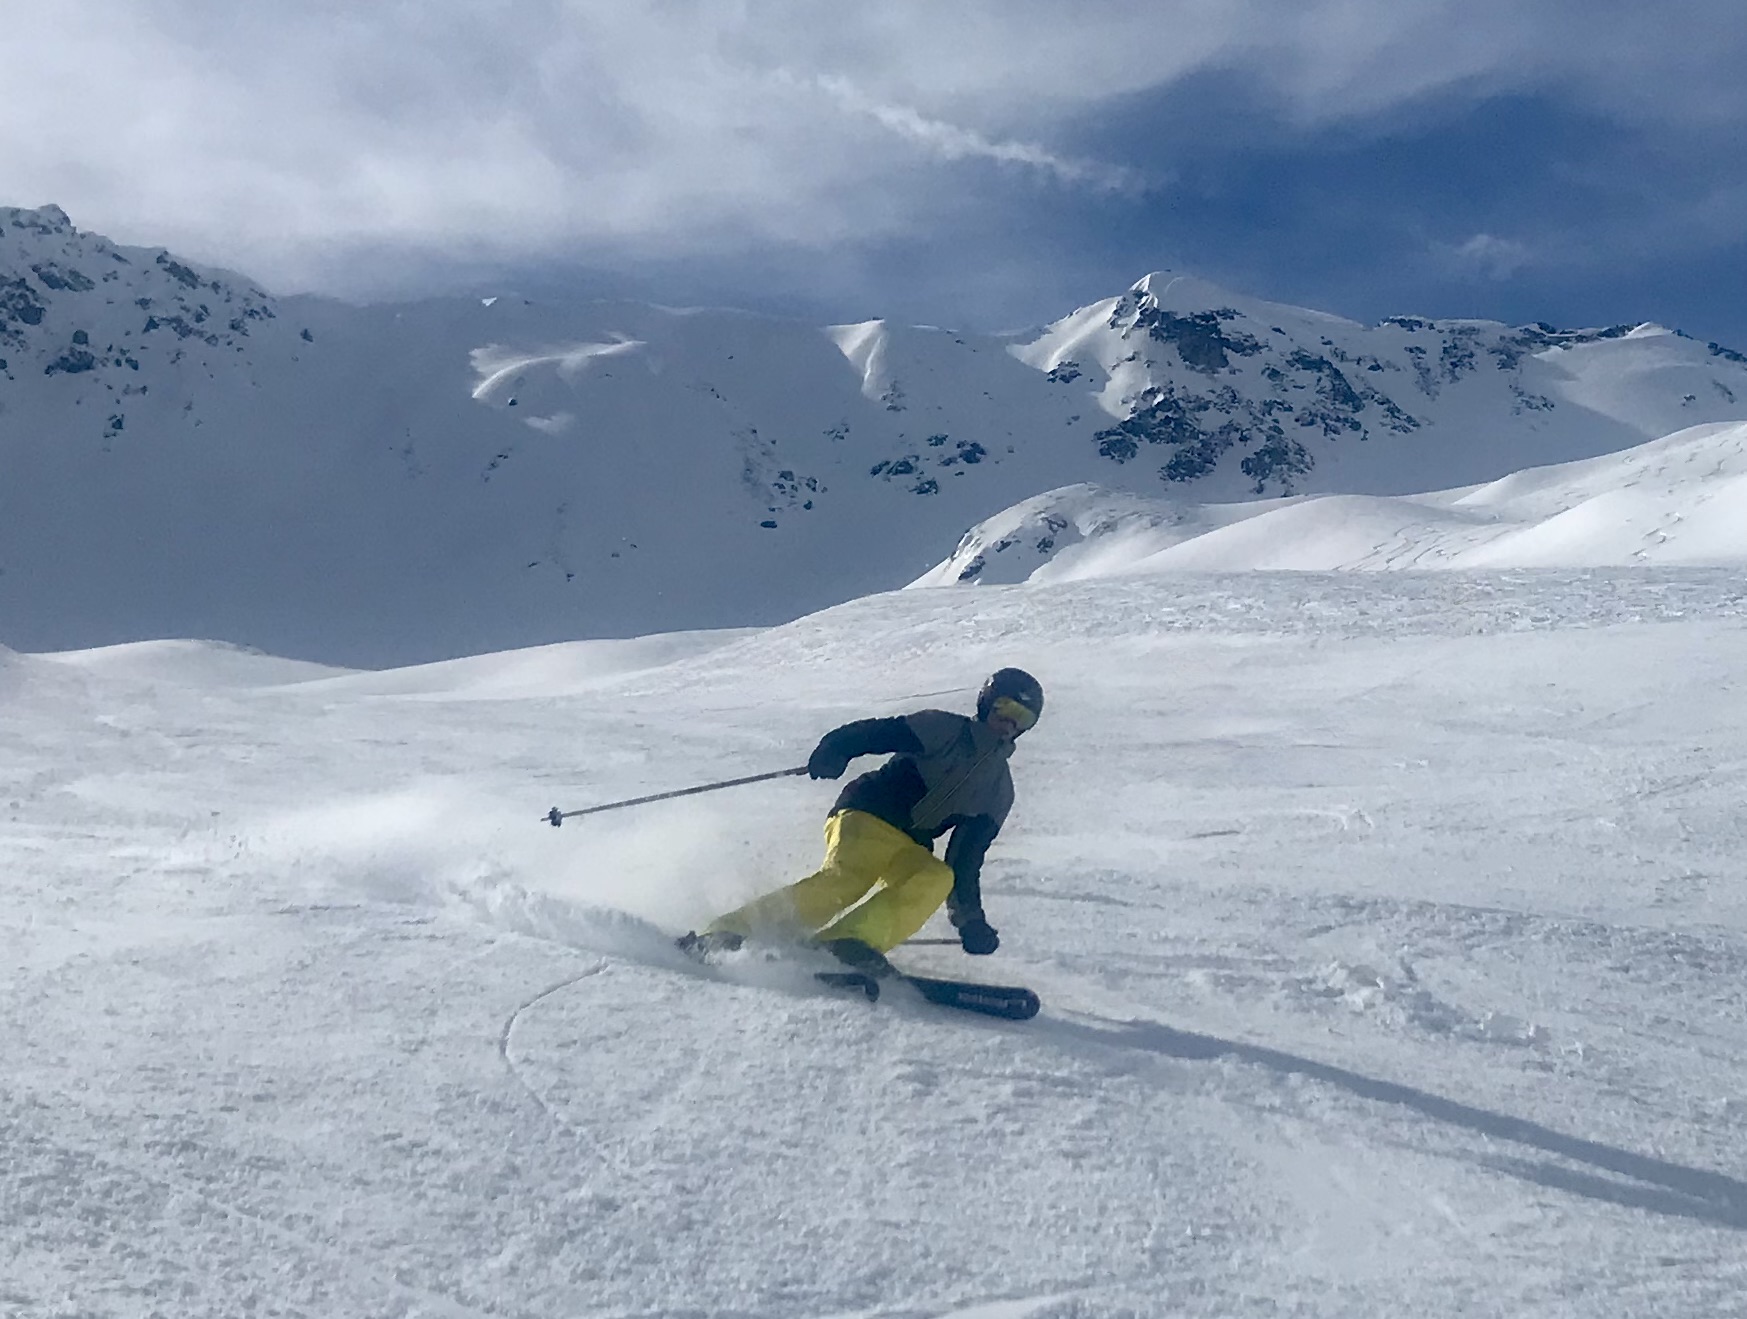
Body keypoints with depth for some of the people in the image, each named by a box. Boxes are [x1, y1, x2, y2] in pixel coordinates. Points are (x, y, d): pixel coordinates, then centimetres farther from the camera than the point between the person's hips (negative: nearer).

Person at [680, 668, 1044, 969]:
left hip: (908, 851, 5)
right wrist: (835, 750, -27)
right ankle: (729, 932, -28)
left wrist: (970, 918, 12)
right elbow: (876, 733, -7)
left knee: (938, 878, -28)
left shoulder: (999, 790, 17)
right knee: (845, 878, -31)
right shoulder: (943, 729, 4)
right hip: (864, 816, -4)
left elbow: (967, 860, 20)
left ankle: (849, 942, -40)